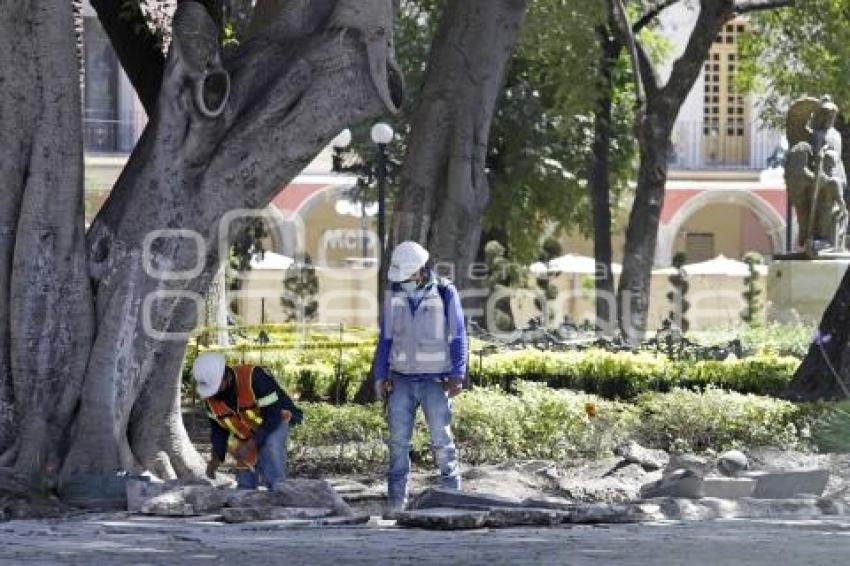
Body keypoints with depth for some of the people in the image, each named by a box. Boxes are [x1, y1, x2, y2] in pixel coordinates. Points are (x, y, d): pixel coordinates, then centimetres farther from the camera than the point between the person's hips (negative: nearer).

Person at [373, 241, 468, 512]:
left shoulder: (445, 293, -4)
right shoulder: (394, 294, 6)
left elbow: (457, 337, -1)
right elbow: (386, 338, 12)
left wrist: (457, 375, -8)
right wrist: (381, 375, 6)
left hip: (434, 380, -3)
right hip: (401, 379, 3)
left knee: (442, 439, -3)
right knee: (398, 441, 0)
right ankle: (396, 501, 3)